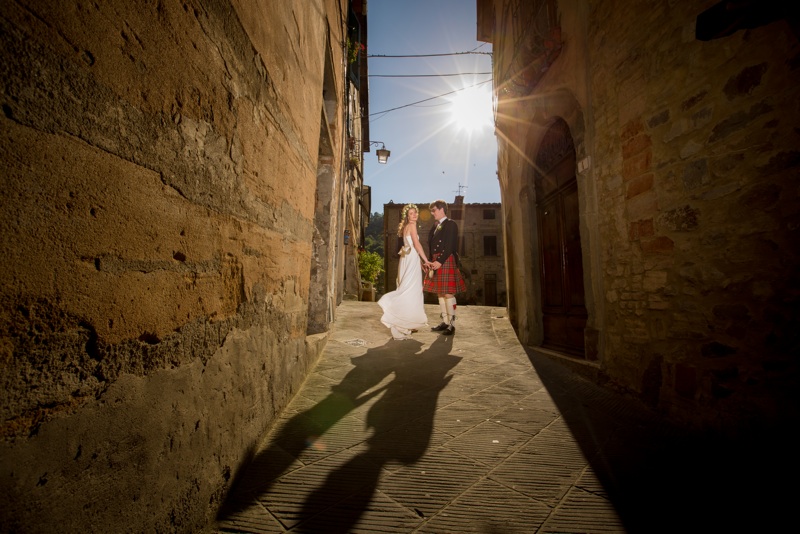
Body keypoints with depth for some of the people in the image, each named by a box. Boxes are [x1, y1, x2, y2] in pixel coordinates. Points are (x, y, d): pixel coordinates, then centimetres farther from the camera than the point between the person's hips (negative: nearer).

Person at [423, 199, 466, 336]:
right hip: (436, 262, 8)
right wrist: (432, 262, 6)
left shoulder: (451, 224, -5)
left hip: (446, 262, -8)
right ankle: (445, 322, 21)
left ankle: (452, 324, 3)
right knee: (440, 293, 11)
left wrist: (440, 261, -21)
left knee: (448, 293, -6)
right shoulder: (435, 227, 19)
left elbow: (450, 246, -15)